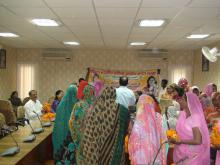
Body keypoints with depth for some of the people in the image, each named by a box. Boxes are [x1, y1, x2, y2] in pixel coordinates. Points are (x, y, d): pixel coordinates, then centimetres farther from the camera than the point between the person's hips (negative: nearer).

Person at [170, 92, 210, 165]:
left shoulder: (195, 118, -20)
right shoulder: (182, 115, 0)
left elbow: (198, 141, -24)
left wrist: (180, 141, -18)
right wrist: (174, 139, -4)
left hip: (192, 155, -6)